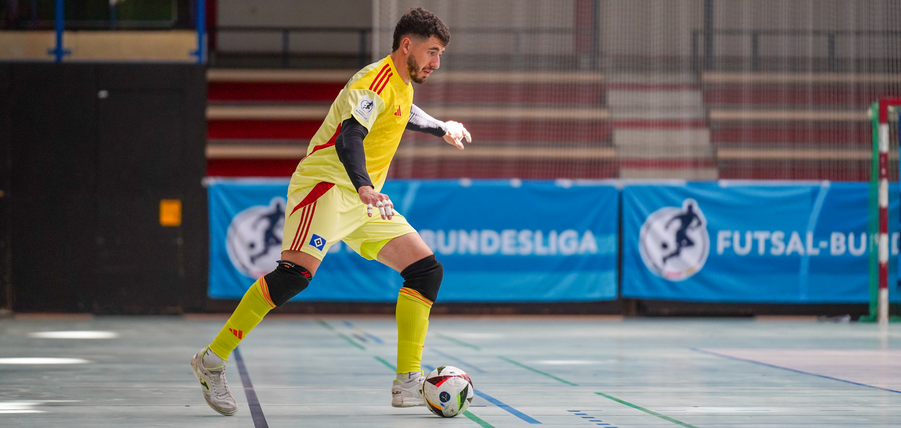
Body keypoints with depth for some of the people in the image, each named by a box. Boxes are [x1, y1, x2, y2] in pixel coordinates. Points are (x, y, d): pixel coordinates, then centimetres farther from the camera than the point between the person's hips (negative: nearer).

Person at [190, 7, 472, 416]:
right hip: (326, 184, -10)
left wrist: (443, 128, 48)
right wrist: (364, 187, -45)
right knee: (297, 271, -28)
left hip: (363, 202, 10)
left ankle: (408, 383, -2)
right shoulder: (375, 81, -14)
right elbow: (348, 139, -30)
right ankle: (212, 360, -20)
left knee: (427, 270, 0)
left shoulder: (401, 85, 16)